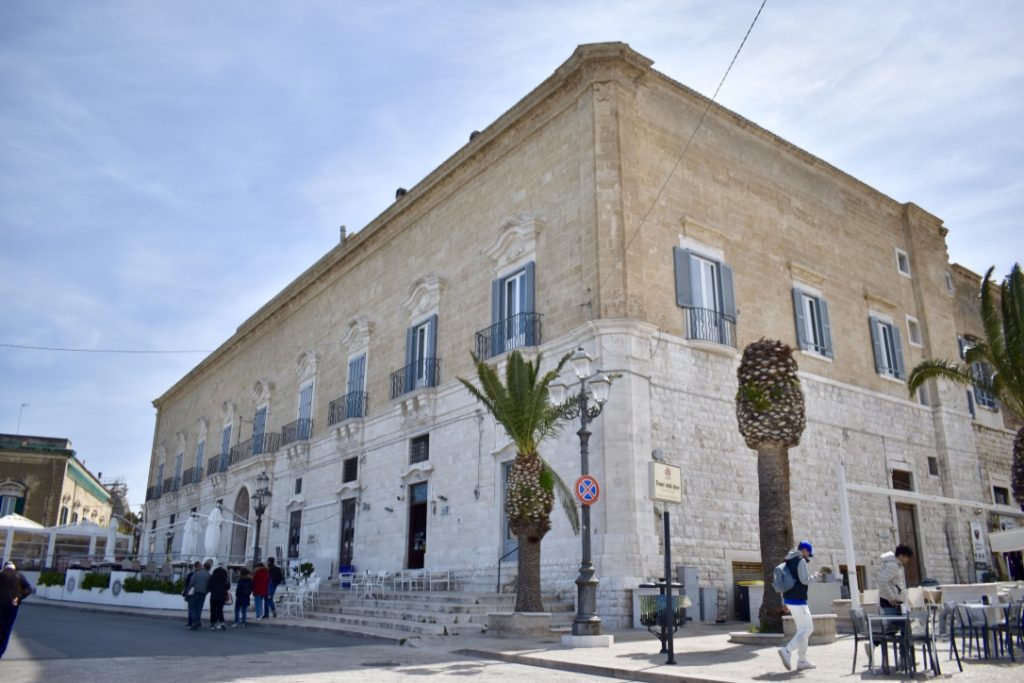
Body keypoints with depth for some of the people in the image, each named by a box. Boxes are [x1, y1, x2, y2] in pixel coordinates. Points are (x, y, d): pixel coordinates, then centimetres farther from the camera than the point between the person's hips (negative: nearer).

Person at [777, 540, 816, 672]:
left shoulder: (788, 562, 17)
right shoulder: (801, 561, -11)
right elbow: (805, 580, -19)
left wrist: (784, 602, 21)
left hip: (790, 600, 9)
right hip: (798, 601, -9)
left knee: (802, 629, 14)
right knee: (807, 629, -5)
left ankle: (802, 661, 13)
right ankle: (787, 651, -18)